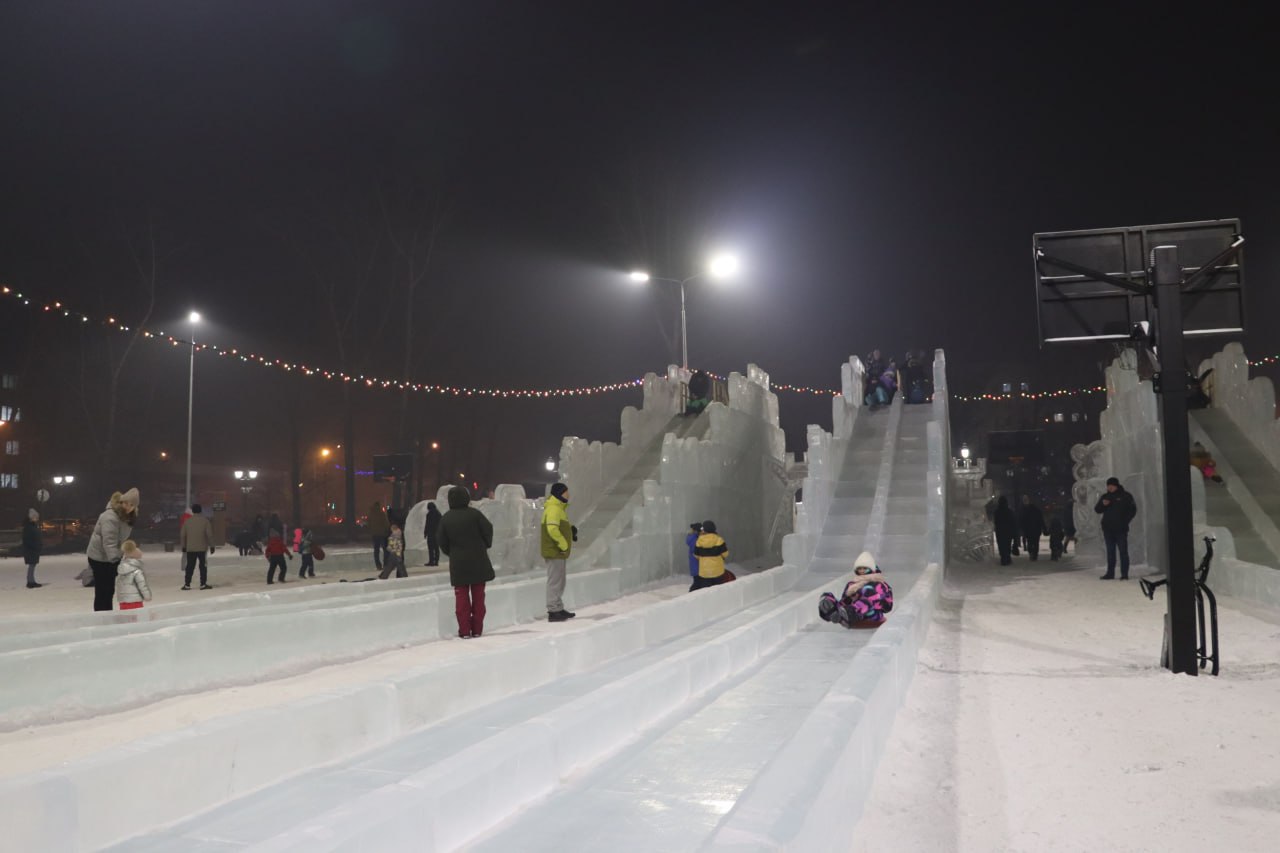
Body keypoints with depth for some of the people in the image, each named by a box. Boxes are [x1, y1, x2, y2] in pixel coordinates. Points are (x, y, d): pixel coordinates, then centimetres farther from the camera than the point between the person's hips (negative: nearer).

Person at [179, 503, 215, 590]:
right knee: (203, 566, 4)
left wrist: (183, 546, 16)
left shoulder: (188, 521, 4)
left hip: (190, 548, 3)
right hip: (202, 548, -3)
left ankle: (187, 584, 8)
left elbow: (183, 535, 7)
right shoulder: (205, 520, -5)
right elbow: (209, 534, -8)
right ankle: (203, 584, 2)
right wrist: (211, 545, 0)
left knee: (190, 566, 8)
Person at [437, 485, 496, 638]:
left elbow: (443, 542, 2)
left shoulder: (445, 518, -3)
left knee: (461, 597, 8)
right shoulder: (474, 513, -9)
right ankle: (477, 629, 11)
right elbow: (488, 529, -6)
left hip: (458, 563, 1)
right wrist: (486, 545, 13)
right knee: (478, 596, 9)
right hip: (478, 561, -1)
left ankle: (464, 630, 5)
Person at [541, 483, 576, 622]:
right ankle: (553, 611, -4)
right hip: (554, 552, -11)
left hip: (559, 552, 11)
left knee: (559, 582, 16)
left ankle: (558, 609, 23)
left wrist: (571, 529, 6)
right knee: (555, 581, -7)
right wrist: (563, 544, -20)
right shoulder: (553, 509, -17)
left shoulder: (559, 508, 17)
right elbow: (552, 529, -28)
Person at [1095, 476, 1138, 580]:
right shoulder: (1105, 496, 11)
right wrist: (1103, 504, -11)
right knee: (1110, 552, 7)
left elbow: (1133, 510, 3)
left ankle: (1124, 574, -2)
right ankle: (1110, 573, 10)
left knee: (1123, 551, -4)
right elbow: (1097, 510, 10)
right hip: (1108, 529, 4)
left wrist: (1125, 521, -6)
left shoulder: (1125, 496, 1)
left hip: (1121, 529, -4)